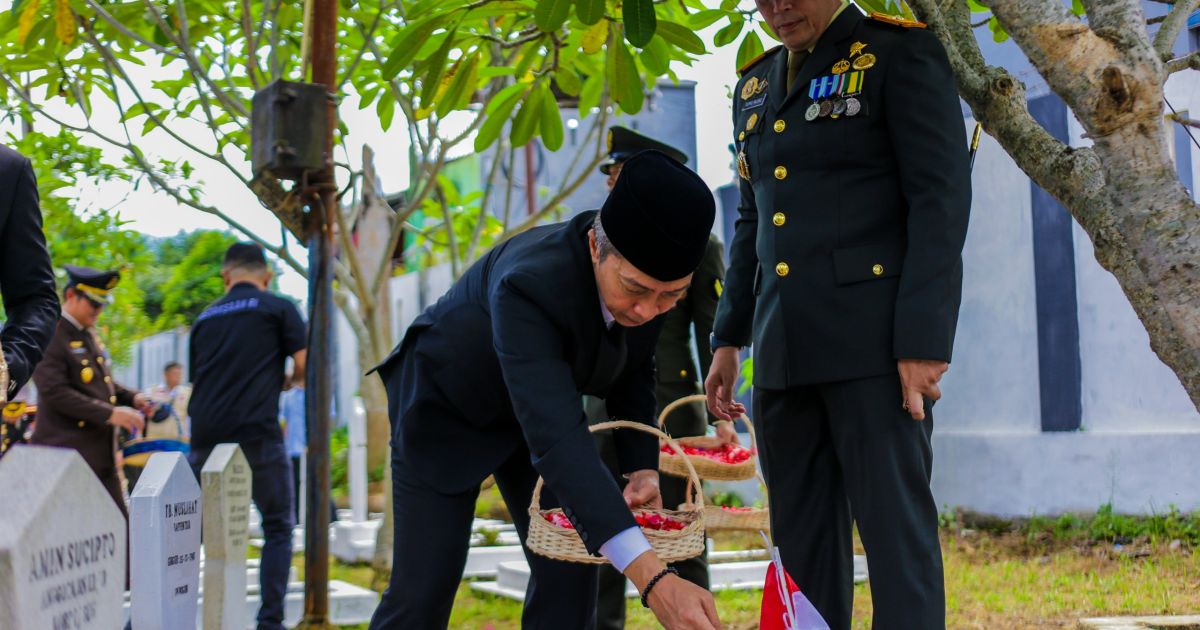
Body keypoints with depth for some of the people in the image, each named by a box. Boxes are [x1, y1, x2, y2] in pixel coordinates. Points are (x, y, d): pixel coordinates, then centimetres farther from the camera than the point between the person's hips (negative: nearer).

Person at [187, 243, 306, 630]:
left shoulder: (205, 319, 17)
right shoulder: (278, 308, 3)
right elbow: (305, 370, -1)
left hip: (205, 437, 4)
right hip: (257, 435, -4)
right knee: (277, 528, 8)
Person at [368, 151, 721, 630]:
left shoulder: (649, 277, -20)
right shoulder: (529, 283, -41)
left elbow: (631, 372, 0)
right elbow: (555, 437, -49)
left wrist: (642, 468, -17)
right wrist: (651, 578, -57)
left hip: (537, 406, 6)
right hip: (446, 407, -6)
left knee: (569, 572, -5)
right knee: (424, 586, -10)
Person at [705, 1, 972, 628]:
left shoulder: (900, 53, -2)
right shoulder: (755, 85, 18)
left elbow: (941, 199, -9)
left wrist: (923, 340, -16)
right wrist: (728, 339, 18)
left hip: (873, 338, -6)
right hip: (784, 350, 6)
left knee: (894, 522, -7)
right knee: (800, 535, 6)